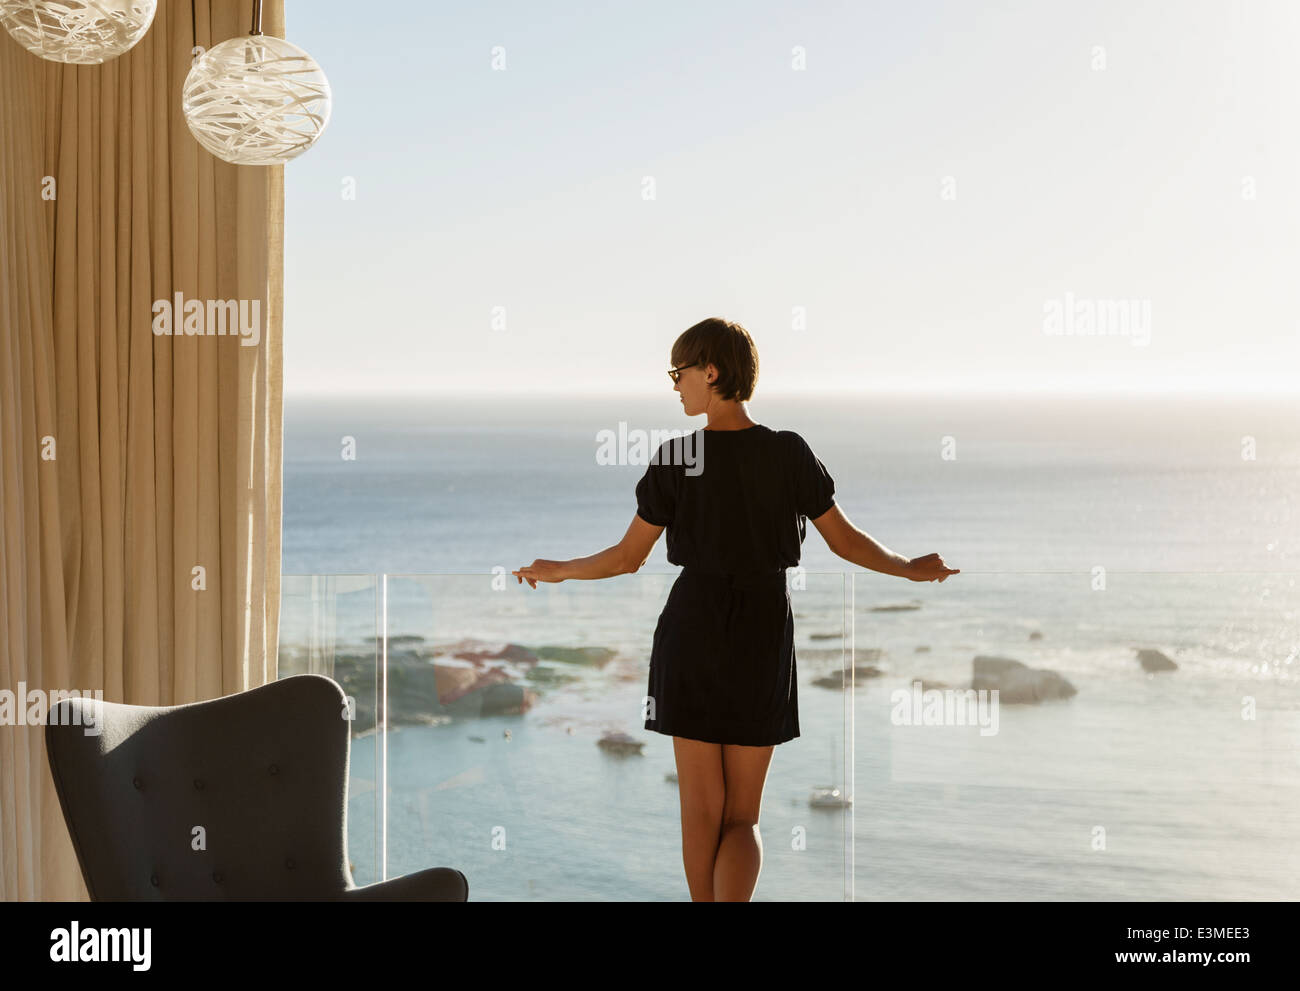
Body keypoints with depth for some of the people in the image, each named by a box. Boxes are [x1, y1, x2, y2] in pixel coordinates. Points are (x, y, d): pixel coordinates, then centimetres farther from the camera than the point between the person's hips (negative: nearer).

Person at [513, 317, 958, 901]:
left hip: (693, 625, -1)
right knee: (742, 817, 9)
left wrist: (557, 570, 14)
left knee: (701, 808, 9)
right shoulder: (790, 453, -5)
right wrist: (912, 569, 15)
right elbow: (845, 541, 0)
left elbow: (627, 558, -3)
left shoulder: (675, 458, -9)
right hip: (765, 636, 1)